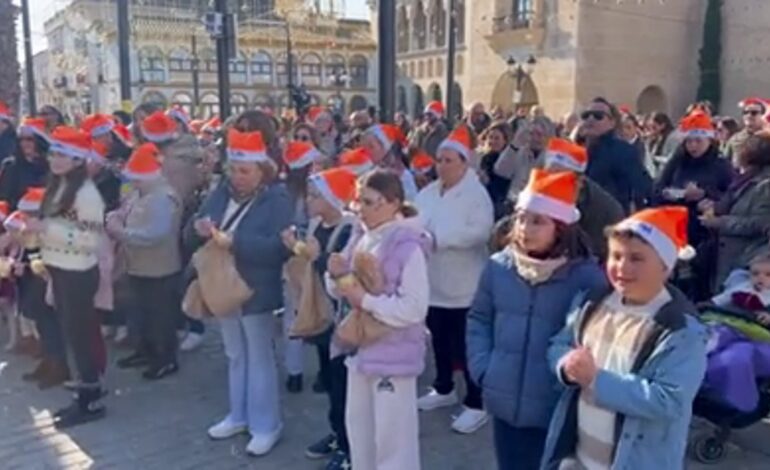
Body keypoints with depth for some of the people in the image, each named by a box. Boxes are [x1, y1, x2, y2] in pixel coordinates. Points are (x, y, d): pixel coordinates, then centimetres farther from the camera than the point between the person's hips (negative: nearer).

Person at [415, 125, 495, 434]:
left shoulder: (477, 194, -12)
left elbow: (480, 231, -25)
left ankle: (476, 404, 16)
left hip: (464, 284, -7)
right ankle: (444, 389, 40)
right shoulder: (428, 193, 8)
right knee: (440, 340, 20)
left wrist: (437, 238, -27)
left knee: (466, 346, 1)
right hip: (434, 281, 7)